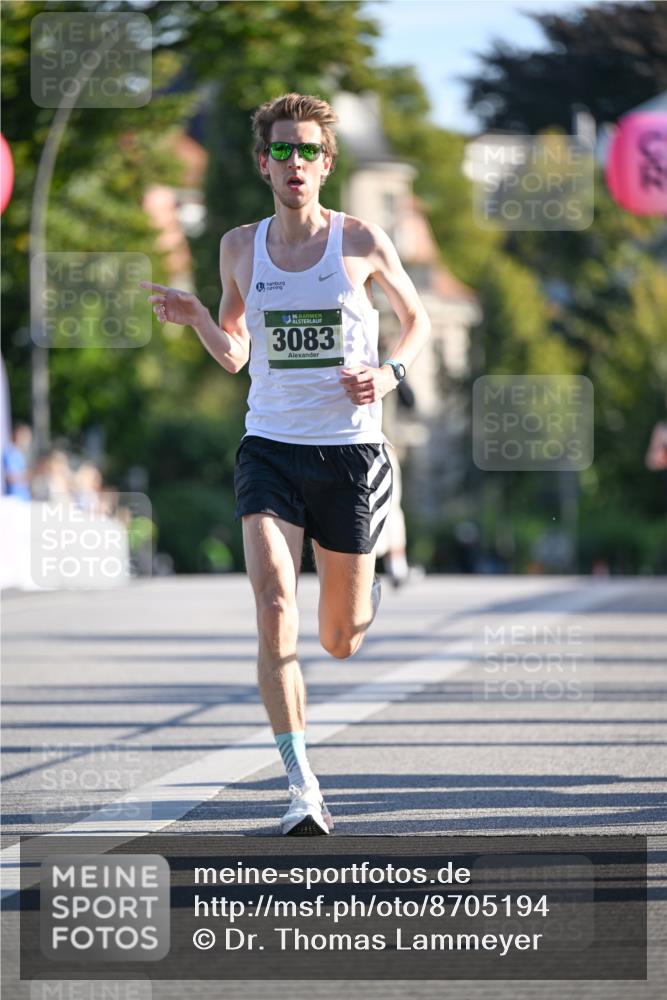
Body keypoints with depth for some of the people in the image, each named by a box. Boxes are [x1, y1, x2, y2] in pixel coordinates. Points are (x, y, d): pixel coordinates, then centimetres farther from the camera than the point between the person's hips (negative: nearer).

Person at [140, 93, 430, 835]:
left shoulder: (361, 241, -2)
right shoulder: (241, 247, 5)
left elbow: (416, 317, 14)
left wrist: (389, 372, -6)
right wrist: (197, 320, -5)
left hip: (349, 452, -1)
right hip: (269, 448, 1)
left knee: (339, 642, 9)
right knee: (275, 608, -20)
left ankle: (365, 594, 49)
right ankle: (302, 788, -20)